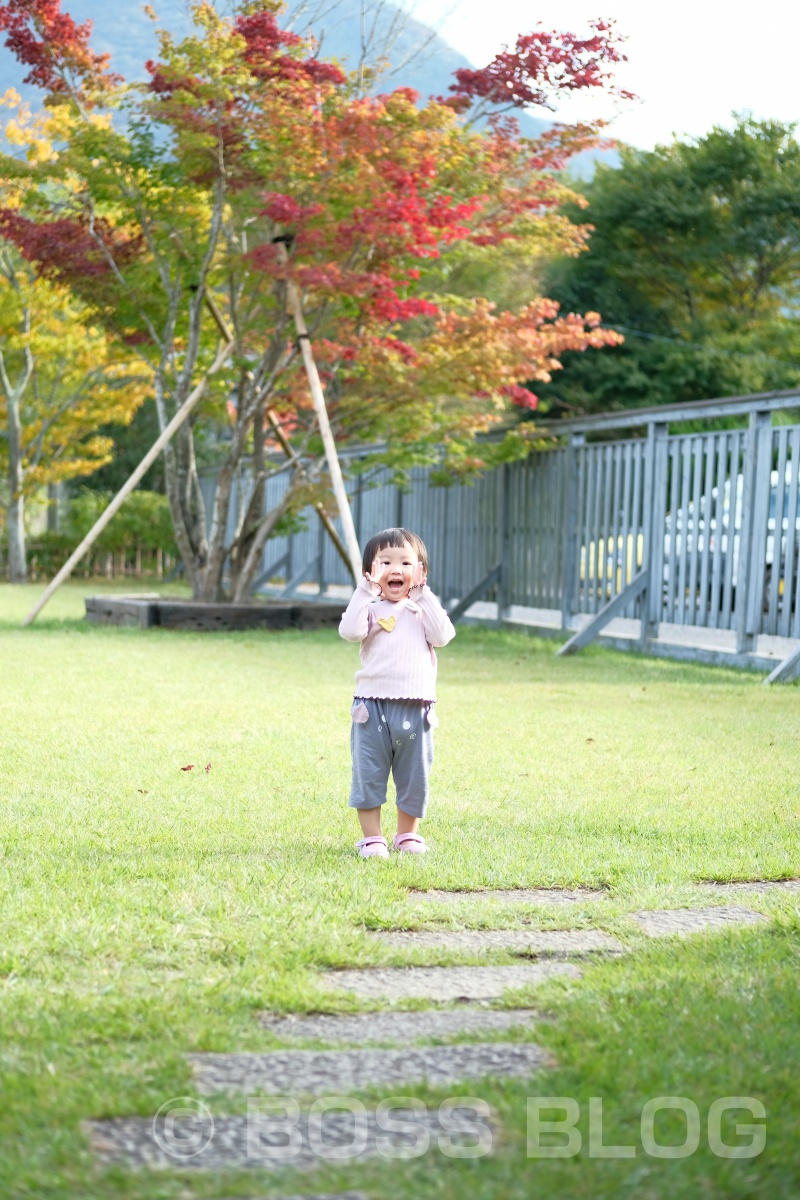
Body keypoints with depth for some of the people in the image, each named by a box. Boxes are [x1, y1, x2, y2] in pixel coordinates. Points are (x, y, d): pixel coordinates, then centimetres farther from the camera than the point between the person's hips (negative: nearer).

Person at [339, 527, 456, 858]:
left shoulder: (424, 608, 9)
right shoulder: (369, 607, 1)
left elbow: (443, 636, -8)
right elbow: (350, 631, -18)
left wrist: (423, 594, -9)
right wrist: (366, 590, -18)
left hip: (415, 708, 2)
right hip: (373, 706, -2)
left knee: (414, 775, 11)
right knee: (369, 774, 2)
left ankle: (408, 834, 27)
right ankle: (372, 837, 12)